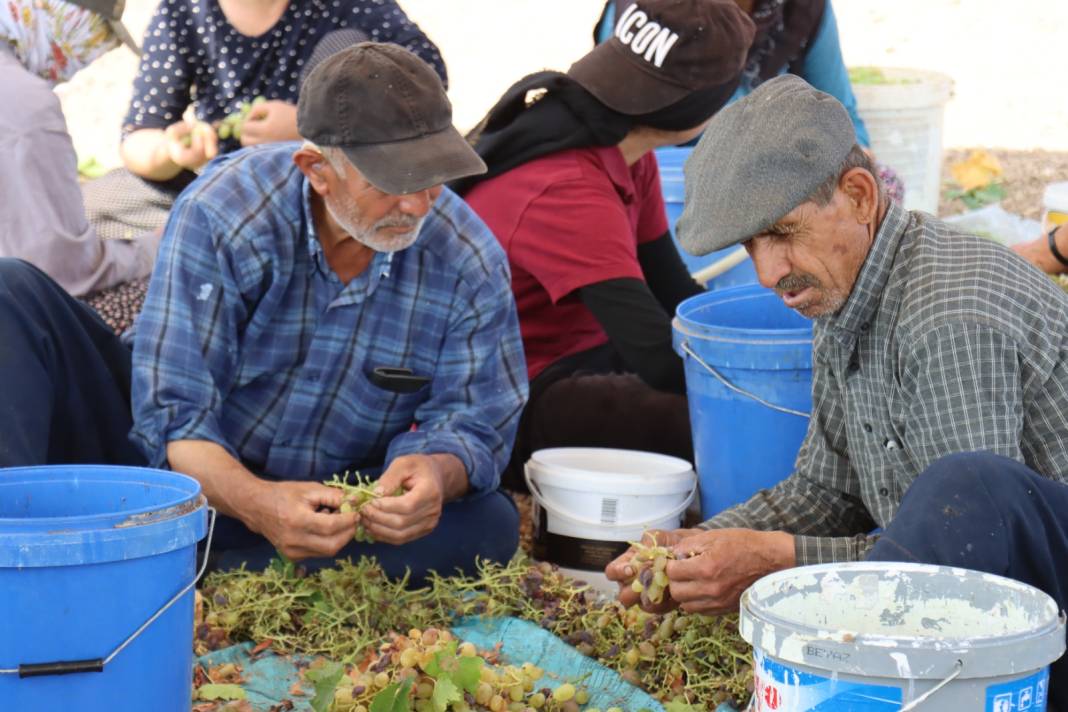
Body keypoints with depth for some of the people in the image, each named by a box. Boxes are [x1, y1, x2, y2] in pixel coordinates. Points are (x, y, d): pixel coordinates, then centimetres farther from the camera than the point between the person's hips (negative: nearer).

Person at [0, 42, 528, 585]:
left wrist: (438, 471, -35)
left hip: (323, 510, 2)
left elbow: (472, 421, -8)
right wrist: (255, 502, -44)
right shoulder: (221, 216, -21)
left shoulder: (470, 264, -14)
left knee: (490, 527, -29)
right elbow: (175, 417, -24)